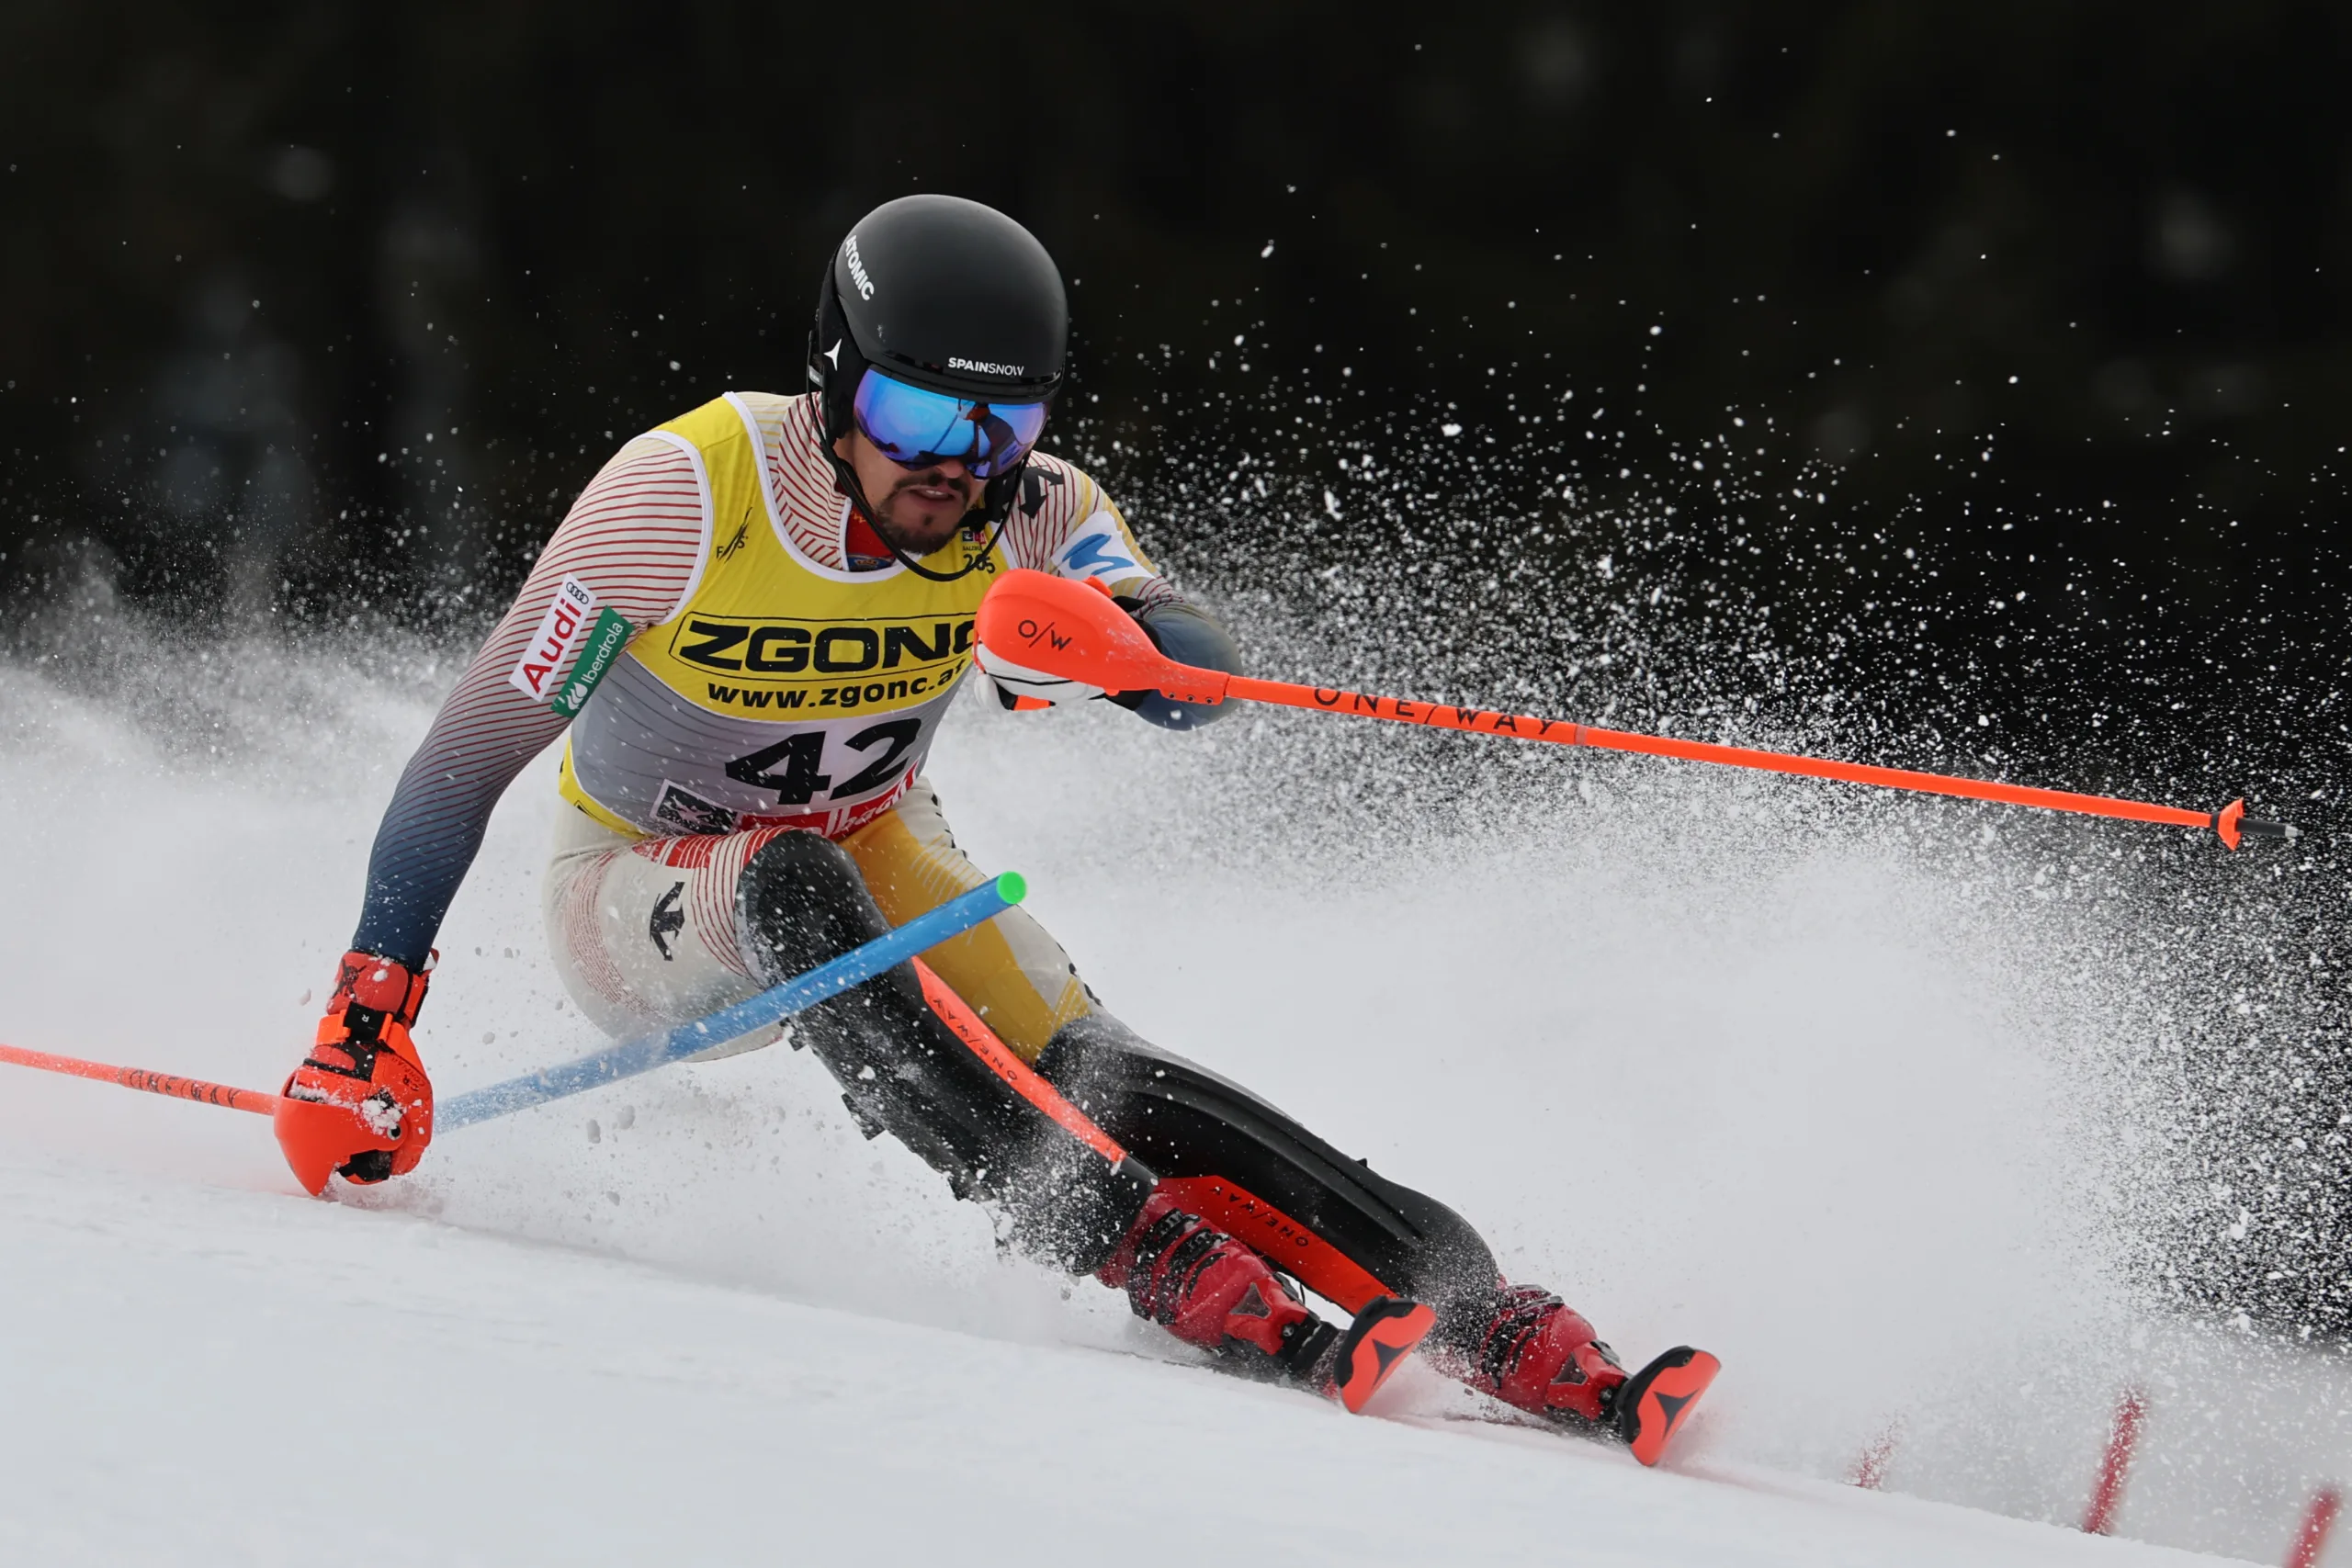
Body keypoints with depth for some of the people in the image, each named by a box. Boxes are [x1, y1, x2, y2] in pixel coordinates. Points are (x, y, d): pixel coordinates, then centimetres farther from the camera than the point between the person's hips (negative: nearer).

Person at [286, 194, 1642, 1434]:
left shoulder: (1024, 512, -18)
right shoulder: (689, 493, -28)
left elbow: (1209, 679, -32)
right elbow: (473, 748, -23)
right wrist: (368, 1019, -27)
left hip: (870, 853, 3)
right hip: (644, 901, -3)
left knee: (1091, 1074, -22)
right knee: (799, 891, -36)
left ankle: (1496, 1325, -29)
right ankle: (1161, 1270, -43)